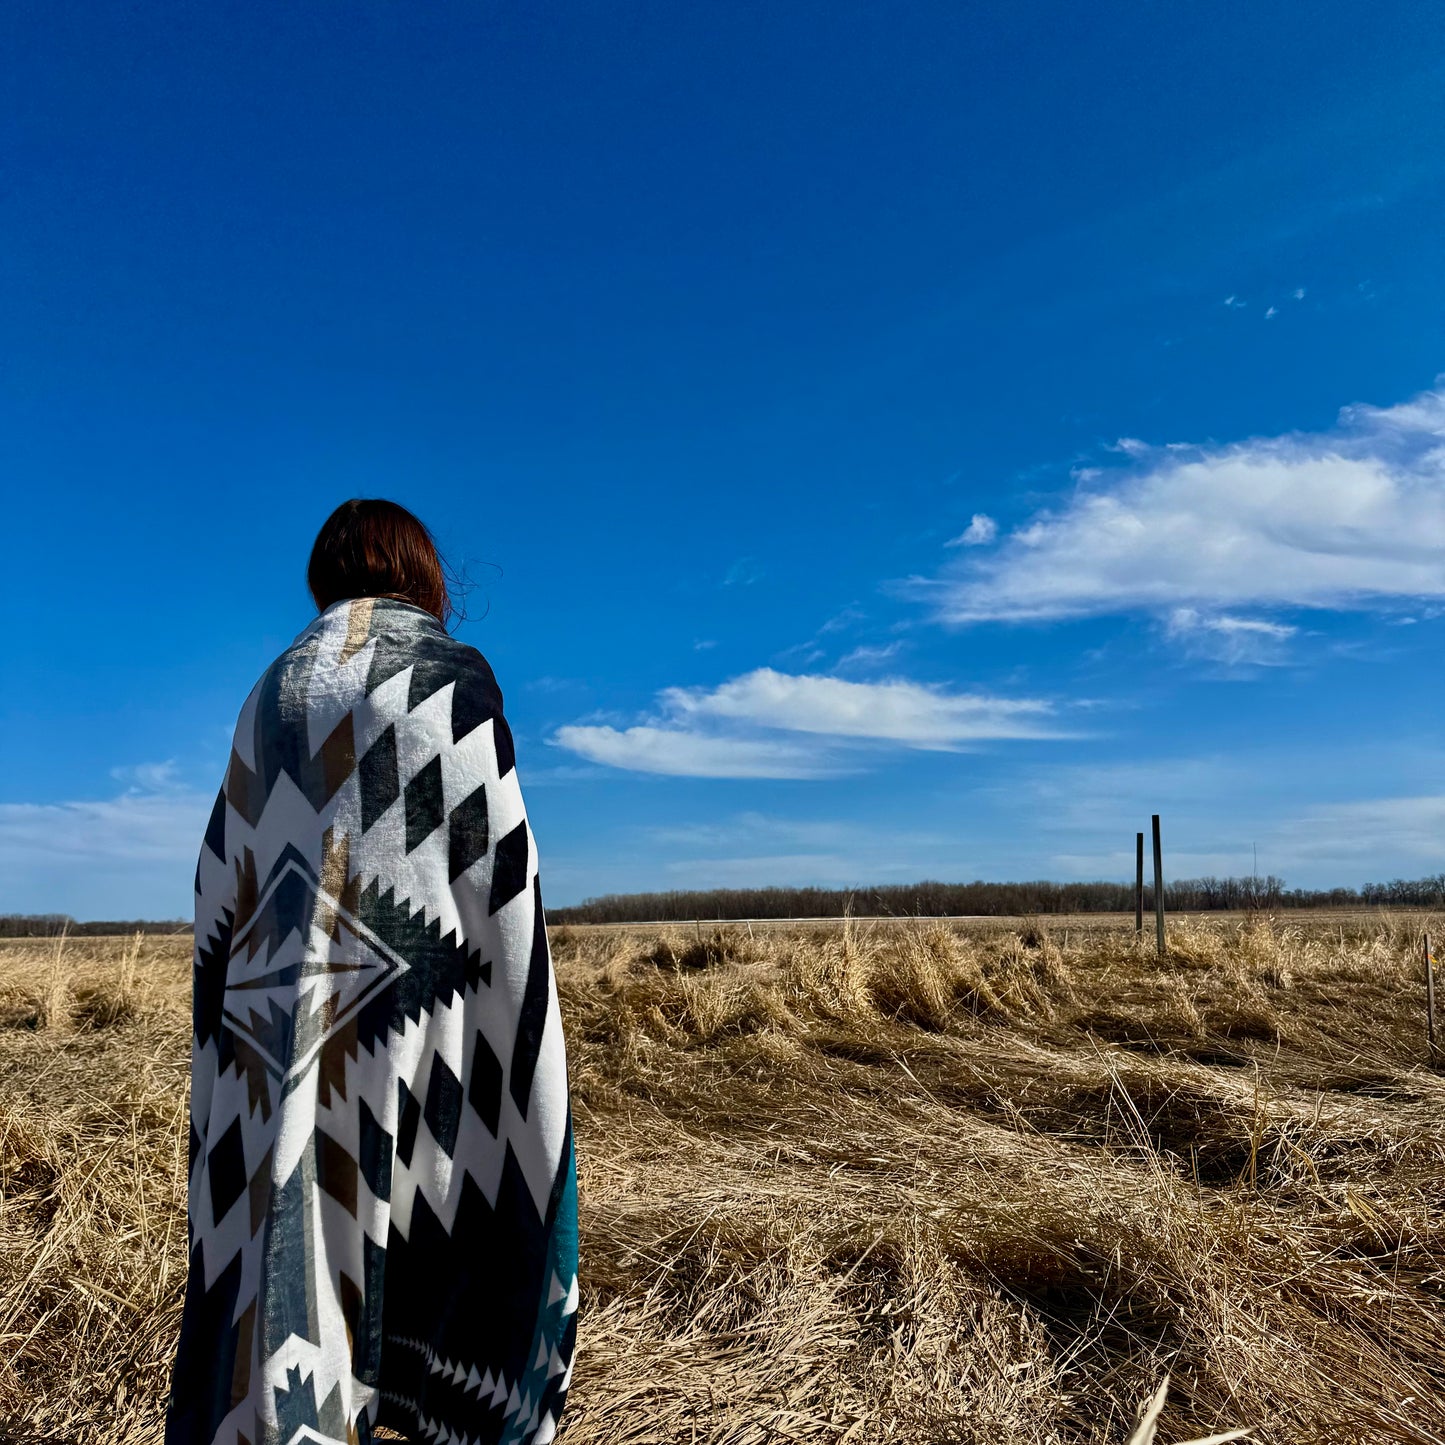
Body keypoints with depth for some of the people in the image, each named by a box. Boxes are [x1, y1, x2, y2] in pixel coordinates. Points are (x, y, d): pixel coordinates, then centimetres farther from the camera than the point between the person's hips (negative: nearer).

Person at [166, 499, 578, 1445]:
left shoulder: (276, 688, 13)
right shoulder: (452, 672, -3)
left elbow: (225, 879, 12)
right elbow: (494, 865, -9)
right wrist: (517, 1039, -4)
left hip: (276, 1018, 5)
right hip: (406, 1017, -5)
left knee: (286, 1254, 9)